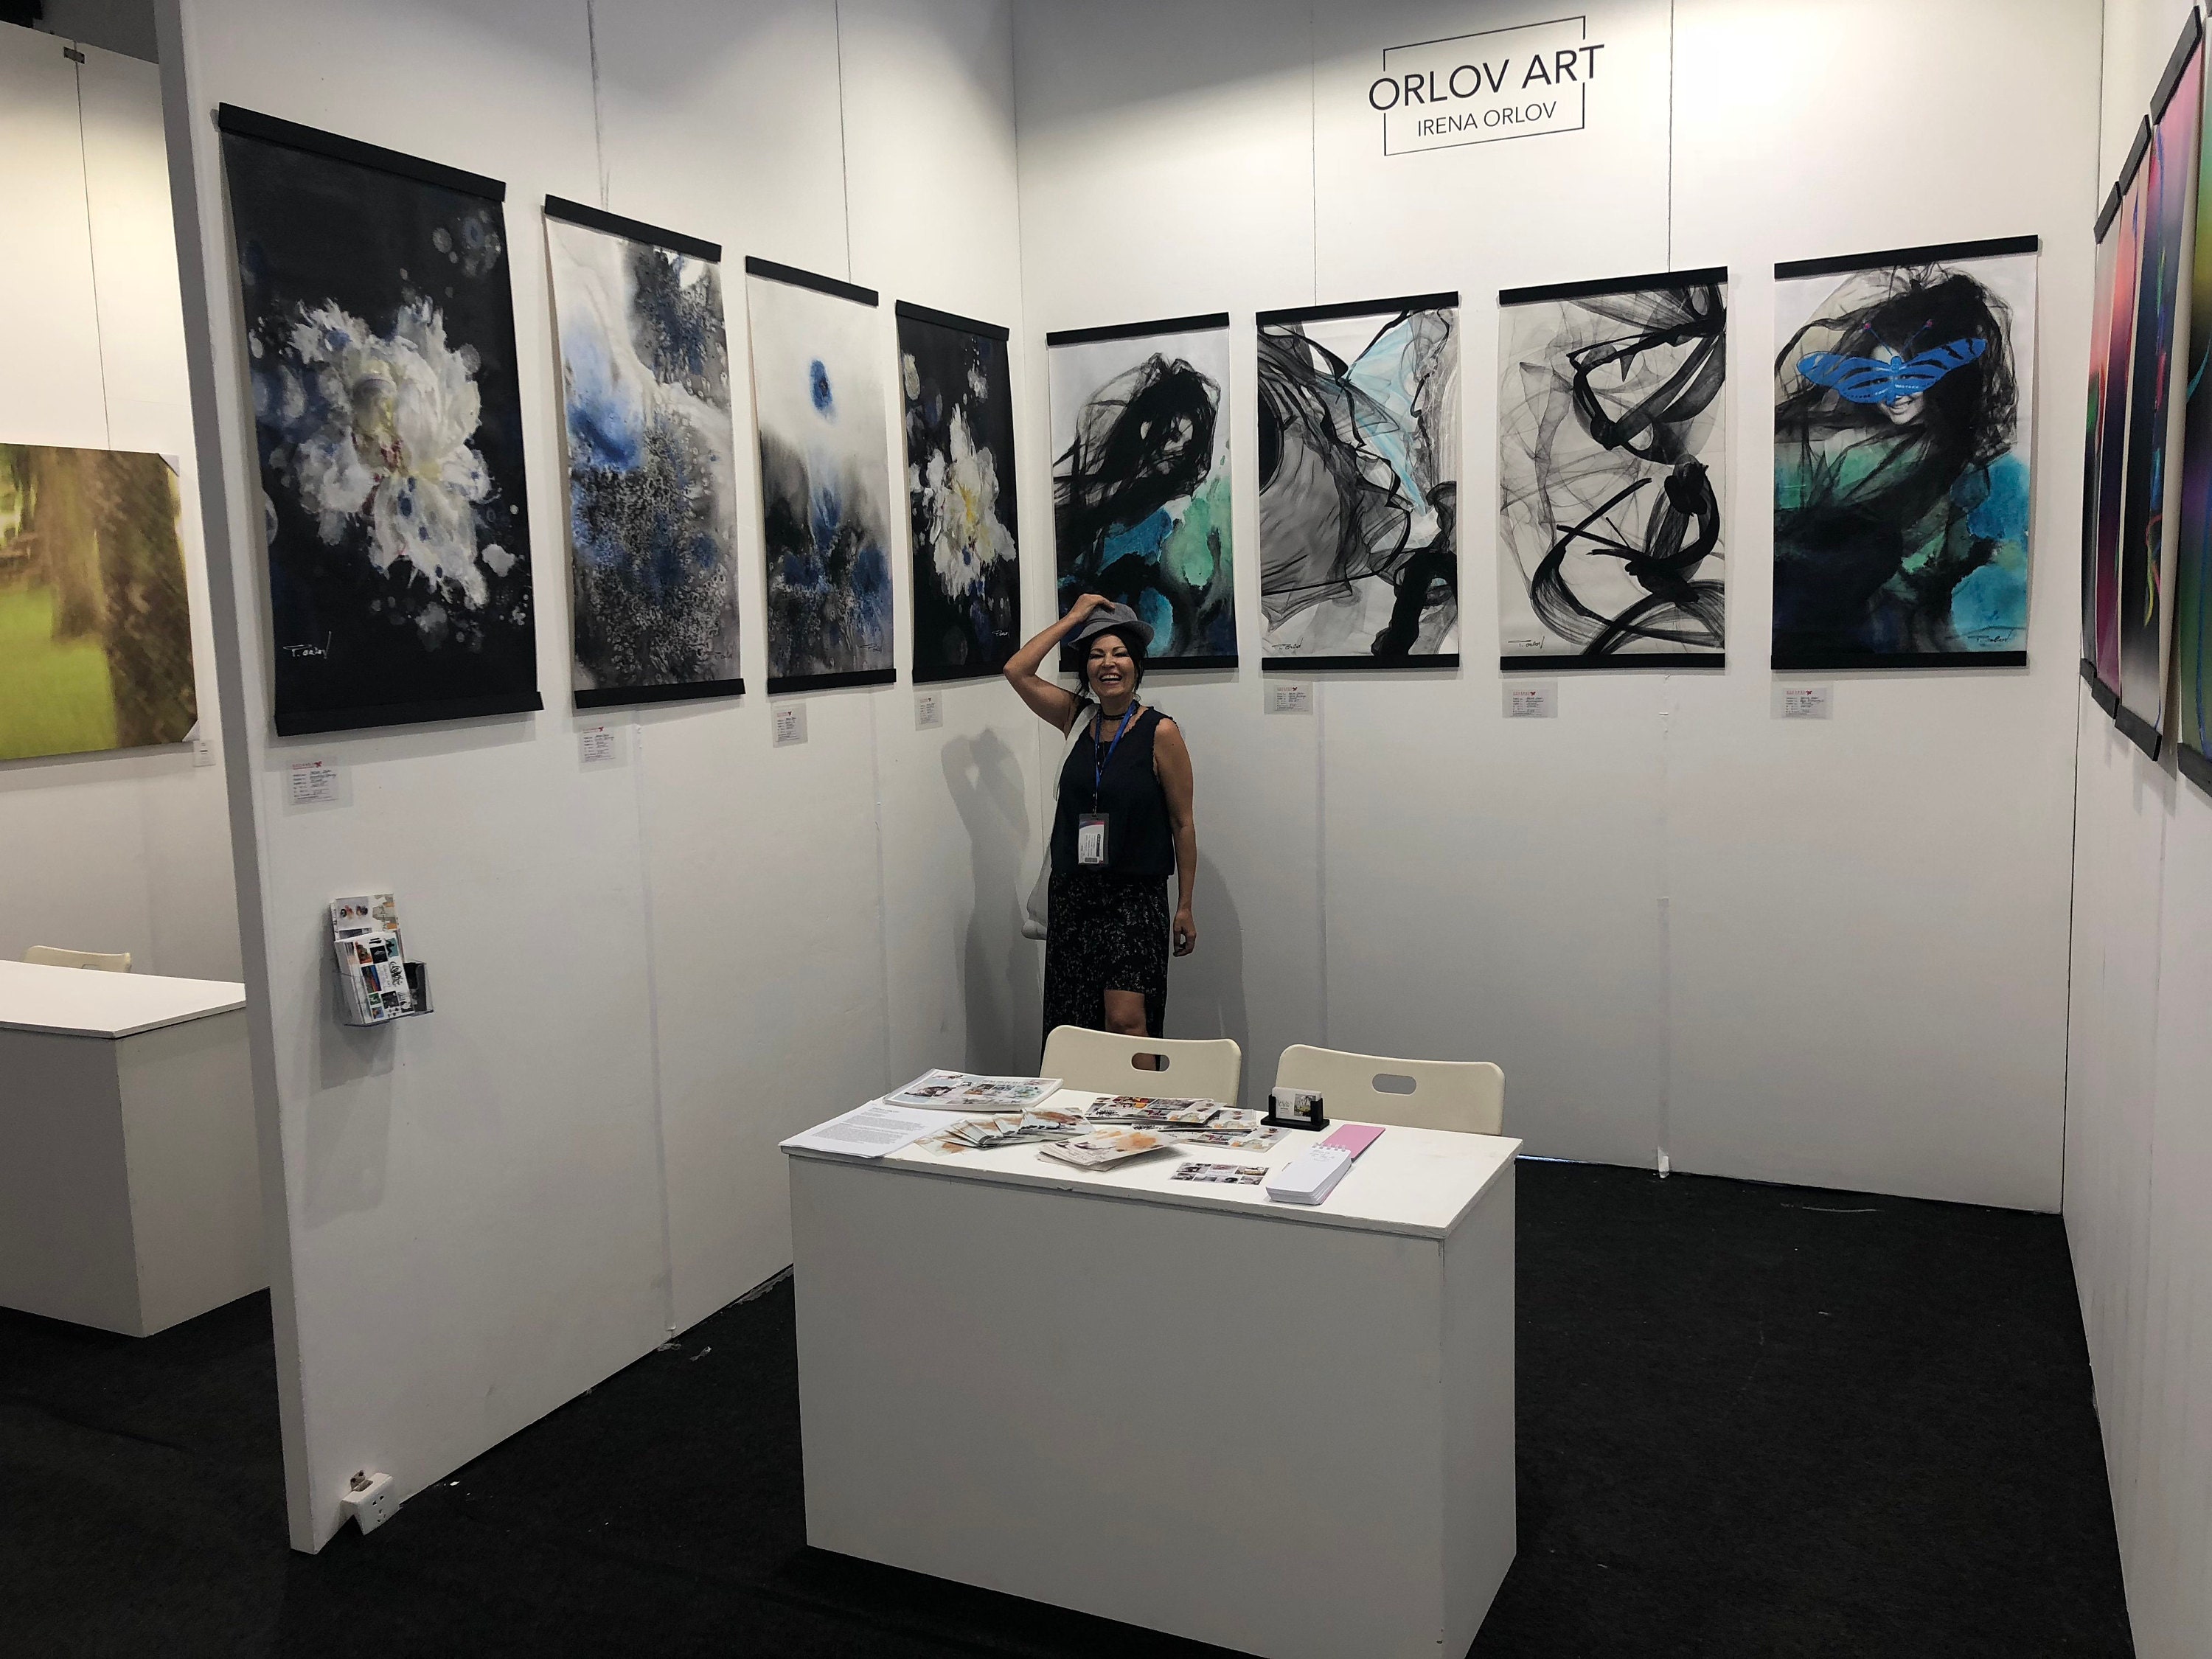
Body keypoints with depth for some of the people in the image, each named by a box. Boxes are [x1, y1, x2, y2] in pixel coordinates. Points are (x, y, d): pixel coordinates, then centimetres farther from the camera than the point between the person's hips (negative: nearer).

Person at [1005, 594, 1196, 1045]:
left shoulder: (1161, 732, -7)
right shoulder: (1077, 718, 6)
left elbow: (1183, 823, -4)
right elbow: (1017, 672, -2)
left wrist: (1185, 907, -5)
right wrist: (1072, 618, 0)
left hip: (1136, 896, -5)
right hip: (1073, 893, 5)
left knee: (1126, 1024, -14)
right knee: (1073, 1022, 8)